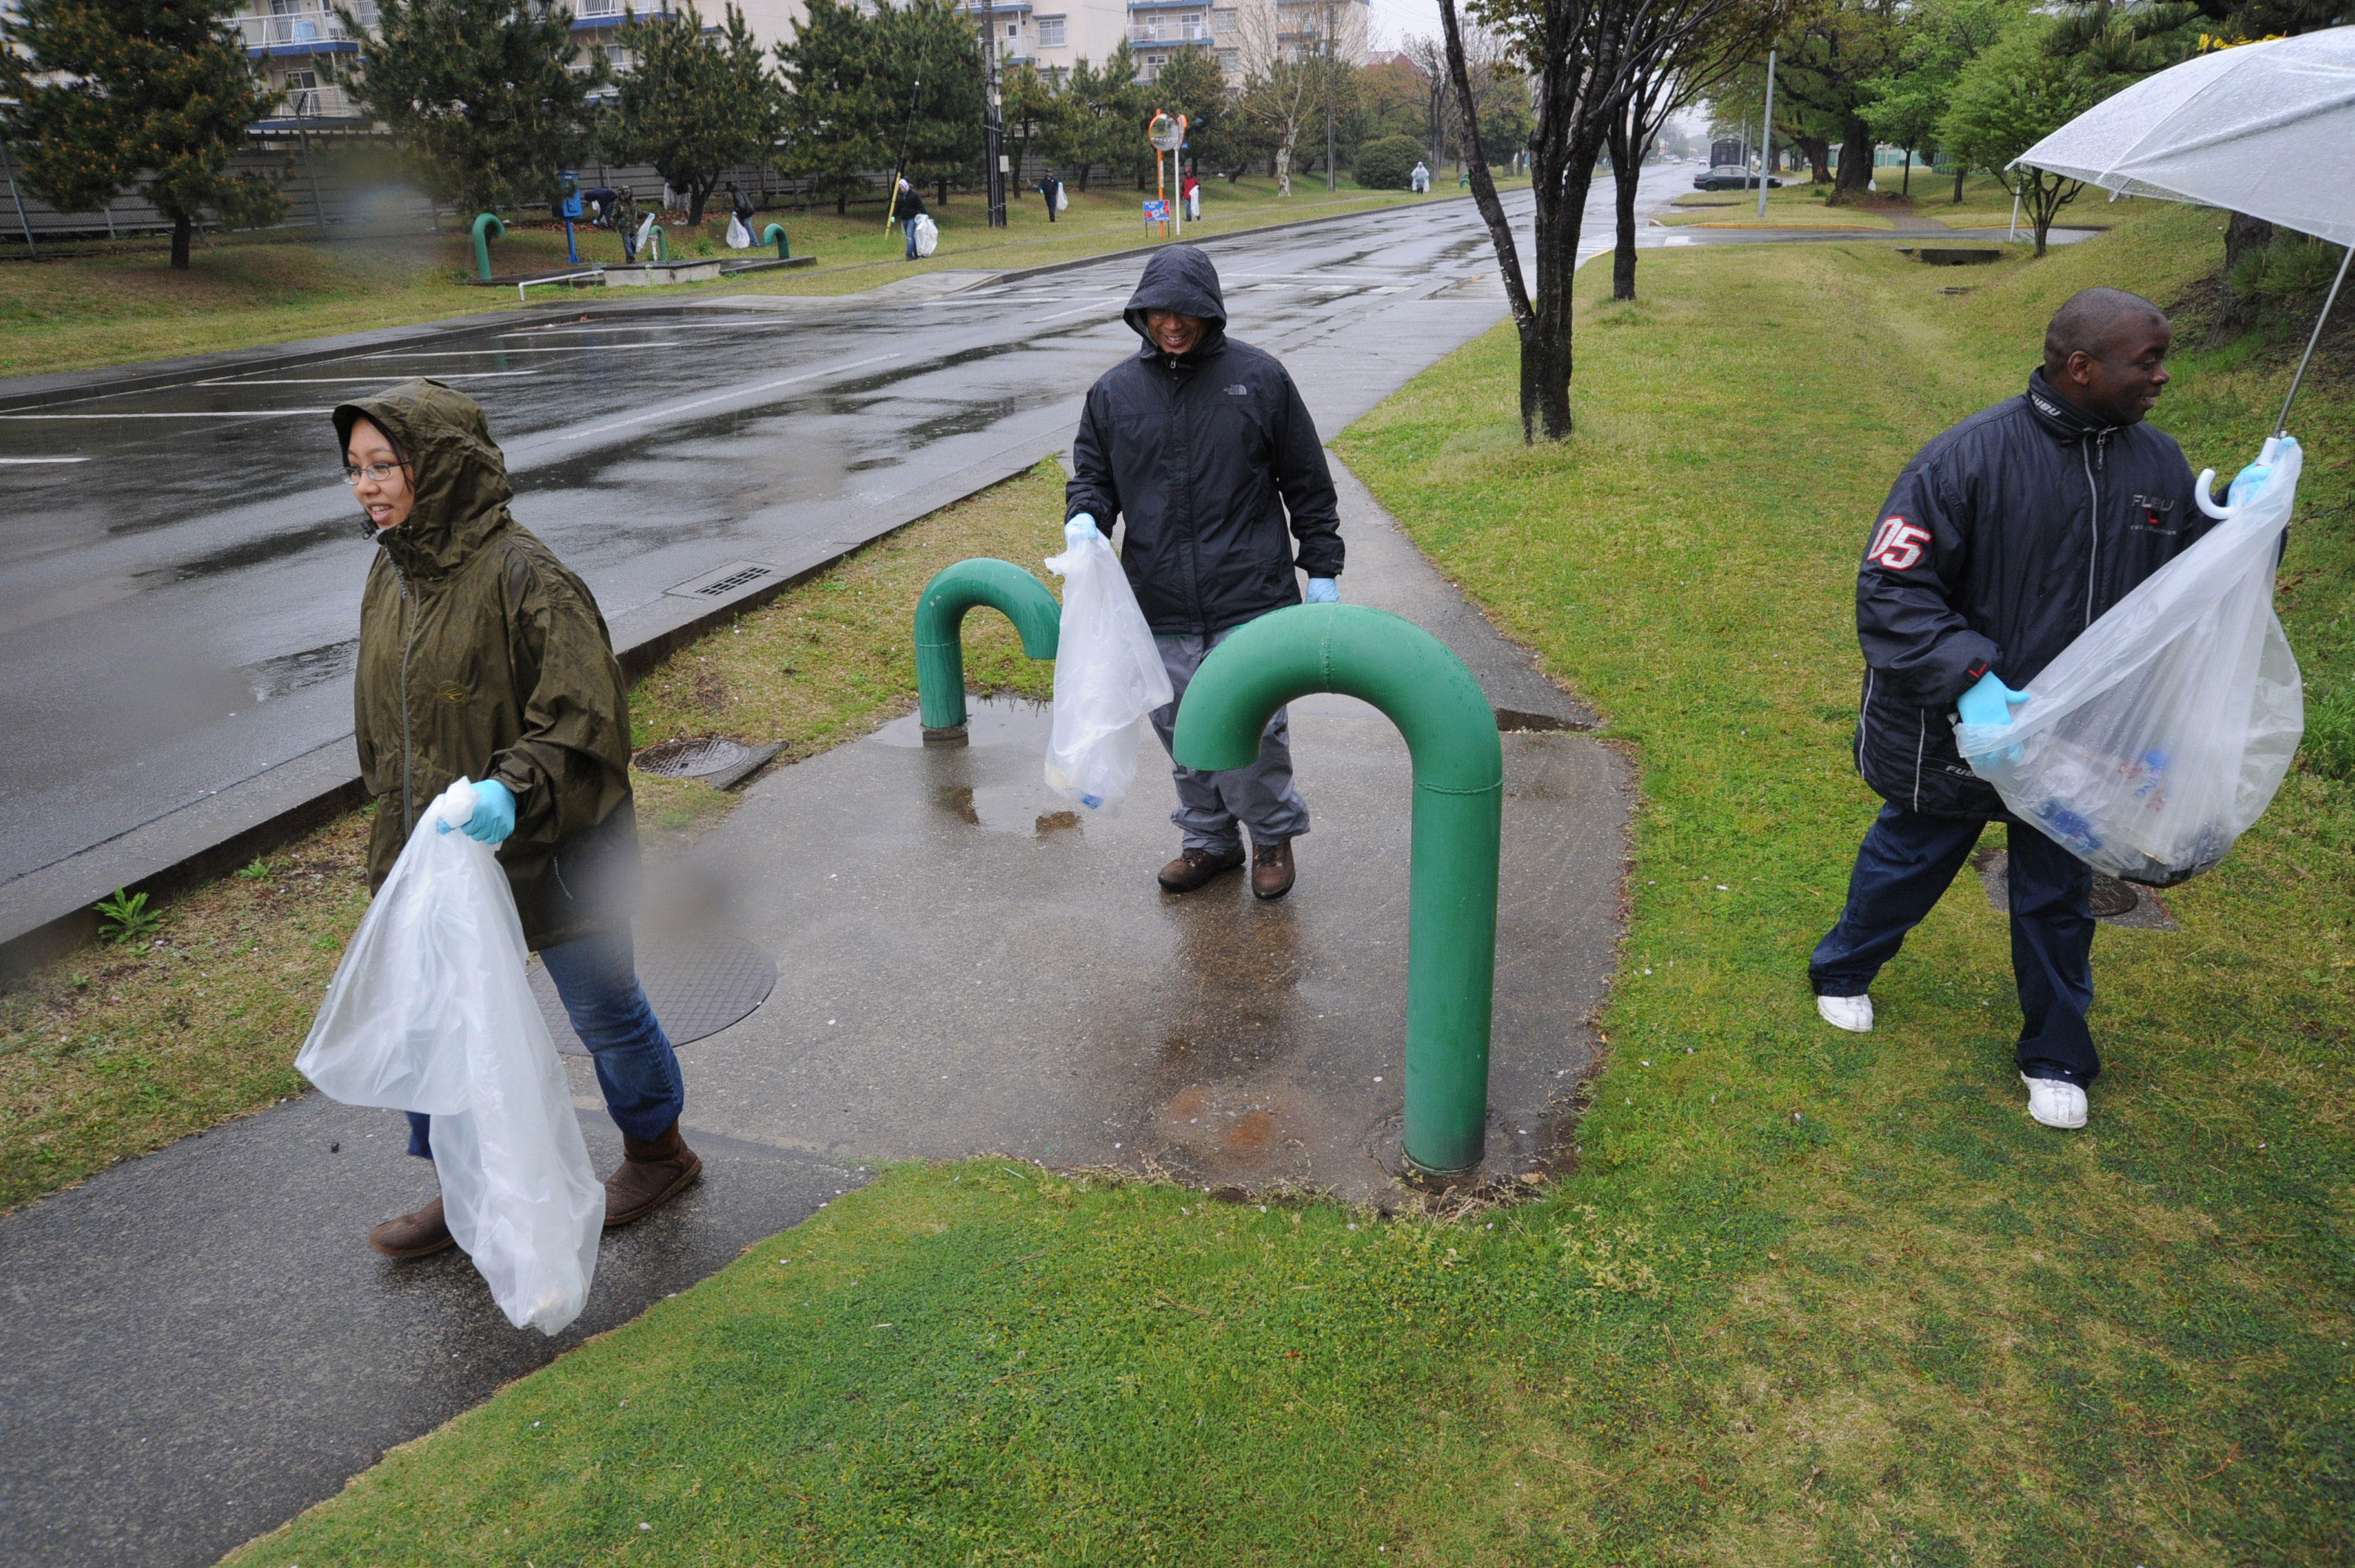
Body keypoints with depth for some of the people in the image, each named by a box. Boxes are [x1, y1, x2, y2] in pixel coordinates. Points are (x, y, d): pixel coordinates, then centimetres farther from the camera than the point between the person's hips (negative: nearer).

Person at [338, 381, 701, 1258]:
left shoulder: (521, 575, -21)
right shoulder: (391, 575, 4)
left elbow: (585, 715, -23)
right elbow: (383, 727, 15)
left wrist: (514, 788, -38)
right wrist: (396, 843, 17)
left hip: (548, 855, -7)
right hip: (434, 853, 7)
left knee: (604, 1012, 12)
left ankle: (657, 1153, 37)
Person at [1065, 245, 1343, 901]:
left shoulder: (1258, 378, 2)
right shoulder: (1115, 390, 8)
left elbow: (1308, 483, 6)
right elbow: (1091, 473, 17)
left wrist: (1323, 570, 4)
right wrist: (1083, 518, -7)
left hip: (1250, 600, -3)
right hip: (1160, 606, 3)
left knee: (1253, 729, -3)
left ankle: (1273, 835, 22)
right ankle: (1209, 839, 31)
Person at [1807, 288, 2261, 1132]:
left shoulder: (2158, 463, -1)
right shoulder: (1969, 457, -20)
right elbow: (1890, 589, -22)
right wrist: (1969, 679, -32)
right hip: (1958, 734, -4)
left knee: (2059, 901, 16)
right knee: (1908, 862, 17)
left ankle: (2056, 1059, 35)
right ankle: (1841, 972, 45)